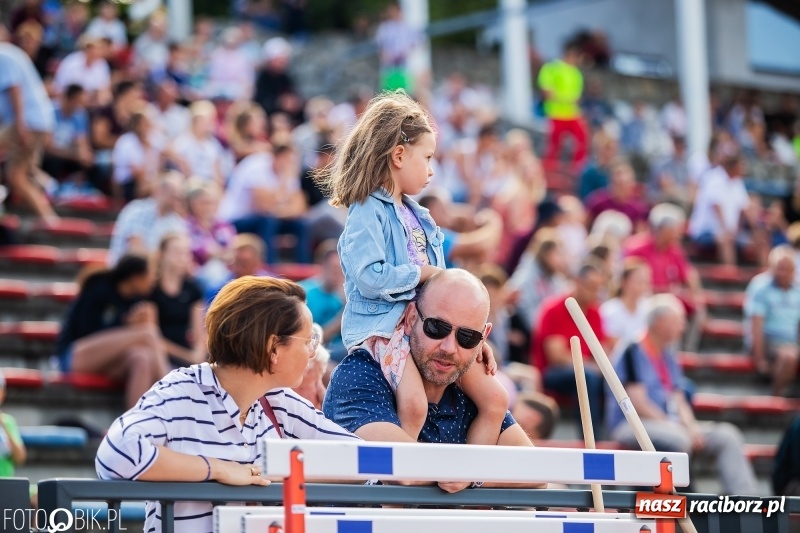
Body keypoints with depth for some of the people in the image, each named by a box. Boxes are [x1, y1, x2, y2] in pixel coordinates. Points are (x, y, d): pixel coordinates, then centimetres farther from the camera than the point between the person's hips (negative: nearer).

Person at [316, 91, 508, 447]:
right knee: (414, 405, -31)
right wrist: (422, 273, -12)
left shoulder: (417, 215, 18)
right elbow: (369, 278, -22)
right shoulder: (368, 212, -8)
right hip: (383, 325, -9)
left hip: (429, 322, 9)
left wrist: (473, 334, 10)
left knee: (494, 398, 5)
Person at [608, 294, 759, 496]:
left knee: (727, 436, -5)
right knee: (678, 439, -38)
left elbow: (679, 401, 14)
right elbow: (638, 404, -16)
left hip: (669, 424, 8)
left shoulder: (669, 357, 16)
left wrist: (690, 427, -5)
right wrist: (670, 425, -18)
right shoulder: (633, 353, -9)